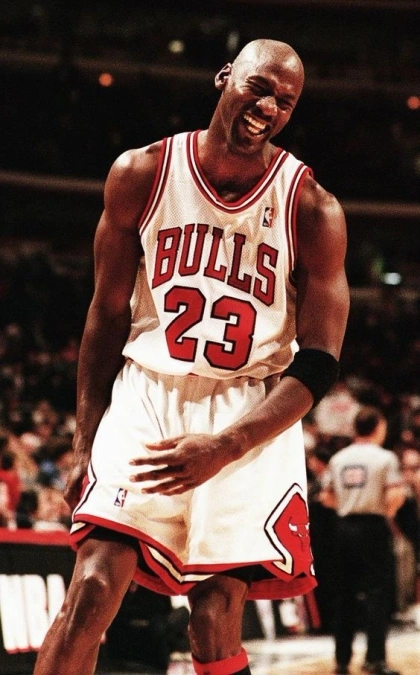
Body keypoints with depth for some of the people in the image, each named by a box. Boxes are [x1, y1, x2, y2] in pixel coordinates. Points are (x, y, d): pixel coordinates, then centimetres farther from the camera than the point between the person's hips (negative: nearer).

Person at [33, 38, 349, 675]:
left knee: (217, 620, -8)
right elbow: (107, 317, 8)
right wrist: (86, 443, 5)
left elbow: (317, 366, -7)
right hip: (147, 398, 1)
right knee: (93, 588, -15)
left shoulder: (312, 209, -6)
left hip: (252, 416, -1)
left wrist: (223, 447, -21)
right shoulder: (141, 173, -1)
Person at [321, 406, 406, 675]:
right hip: (374, 527, -5)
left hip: (345, 527, 5)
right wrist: (390, 509, 2)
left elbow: (327, 497, 8)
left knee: (345, 594, 10)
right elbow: (396, 496, -17)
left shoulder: (339, 459, 7)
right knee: (378, 593, -1)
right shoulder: (385, 458, -7)